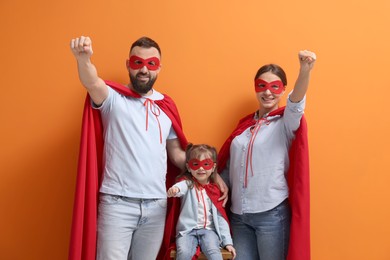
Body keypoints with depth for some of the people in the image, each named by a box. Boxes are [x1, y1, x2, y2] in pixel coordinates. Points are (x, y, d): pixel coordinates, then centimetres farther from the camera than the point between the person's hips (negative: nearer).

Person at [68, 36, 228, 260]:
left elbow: (177, 154, 16)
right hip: (117, 203, -4)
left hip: (156, 205, 4)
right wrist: (84, 59, -47)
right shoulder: (113, 98, -2)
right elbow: (92, 83, -25)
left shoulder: (167, 106, 11)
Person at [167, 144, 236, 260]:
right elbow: (181, 186, -25)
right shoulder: (187, 182, 2)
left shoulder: (215, 189, 10)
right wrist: (175, 189, -50)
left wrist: (228, 241, 2)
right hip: (187, 230, -1)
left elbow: (221, 217, 9)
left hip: (209, 230, 1)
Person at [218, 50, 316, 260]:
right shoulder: (245, 124, 11)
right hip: (239, 214, 5)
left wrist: (305, 71, -43)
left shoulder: (286, 123, -3)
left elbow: (296, 105, -26)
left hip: (272, 213, -4)